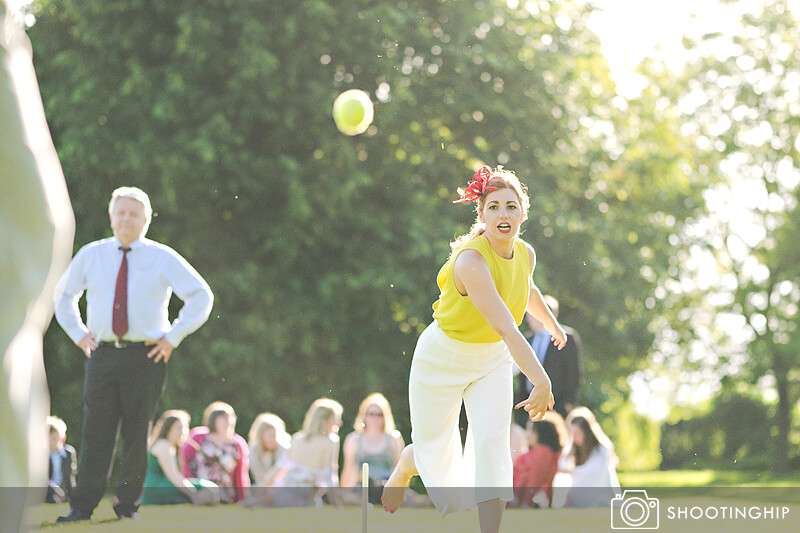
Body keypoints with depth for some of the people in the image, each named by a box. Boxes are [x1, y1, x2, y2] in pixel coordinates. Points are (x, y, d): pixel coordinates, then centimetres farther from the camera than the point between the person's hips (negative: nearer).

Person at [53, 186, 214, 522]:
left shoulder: (163, 258, 3)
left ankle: (128, 505, 10)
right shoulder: (91, 255, 10)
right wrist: (78, 333, 11)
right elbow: (63, 295, 25)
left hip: (146, 357, -1)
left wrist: (172, 337, -2)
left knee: (138, 433, 1)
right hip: (101, 354, 1)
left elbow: (201, 296, 4)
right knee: (96, 431, -3)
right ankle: (82, 506, -2)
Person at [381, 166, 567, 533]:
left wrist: (553, 325, 33)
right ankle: (402, 470, 46)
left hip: (492, 360, 5)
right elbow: (505, 326, -43)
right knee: (435, 451, 9)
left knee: (493, 441, -15)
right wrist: (542, 382, -51)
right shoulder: (470, 260, -33)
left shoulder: (526, 254, -10)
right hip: (442, 358, -5)